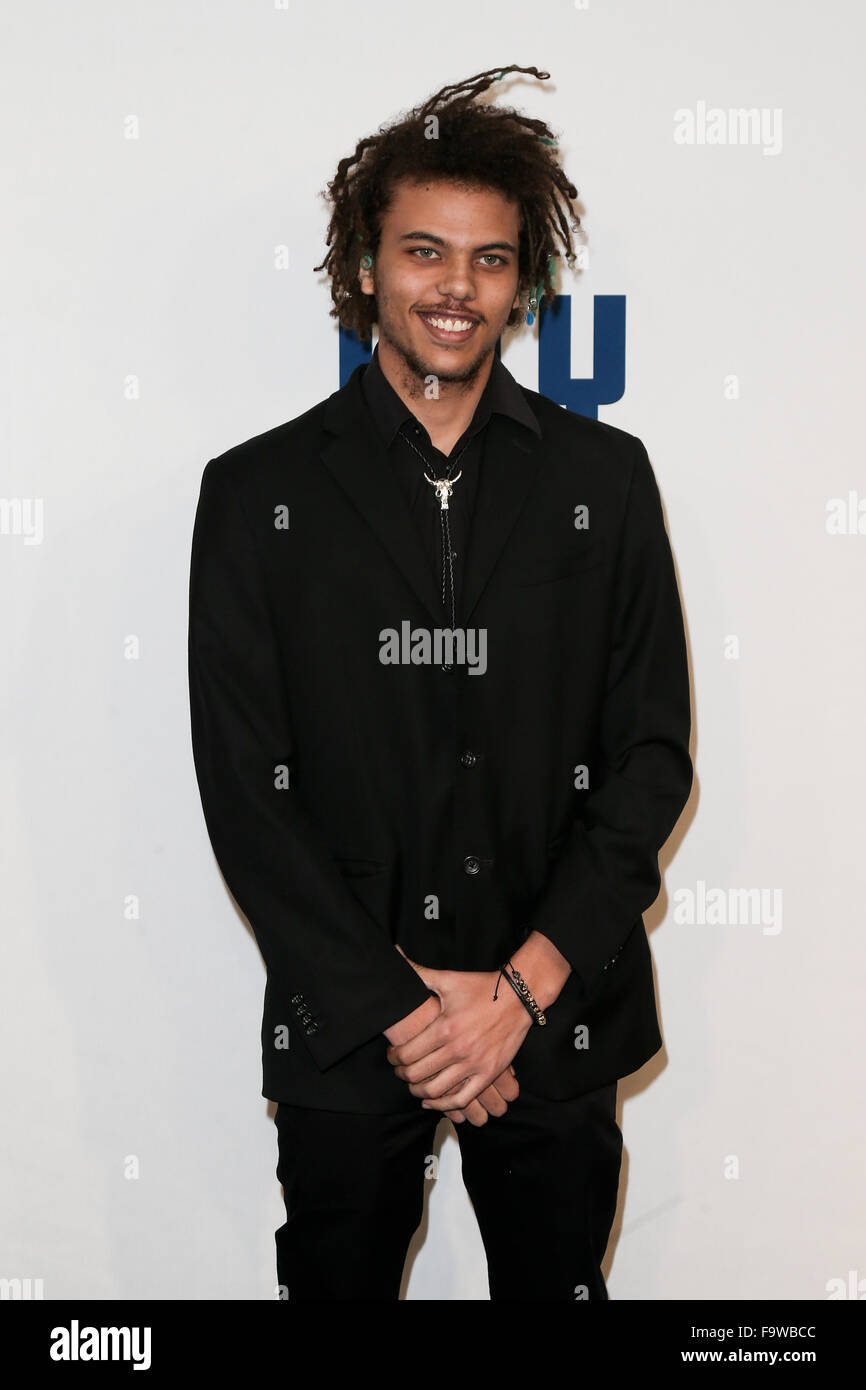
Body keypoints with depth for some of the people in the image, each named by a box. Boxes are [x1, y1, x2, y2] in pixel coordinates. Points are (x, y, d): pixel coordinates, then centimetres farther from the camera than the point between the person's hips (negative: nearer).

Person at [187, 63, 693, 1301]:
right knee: (338, 1278, 14)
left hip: (558, 1022, 1)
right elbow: (244, 786, -5)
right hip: (343, 1033, -1)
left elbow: (653, 756, -1)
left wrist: (525, 986, -10)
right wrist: (396, 1007, -10)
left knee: (557, 1282, 16)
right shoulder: (260, 491, -1)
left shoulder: (604, 478, 2)